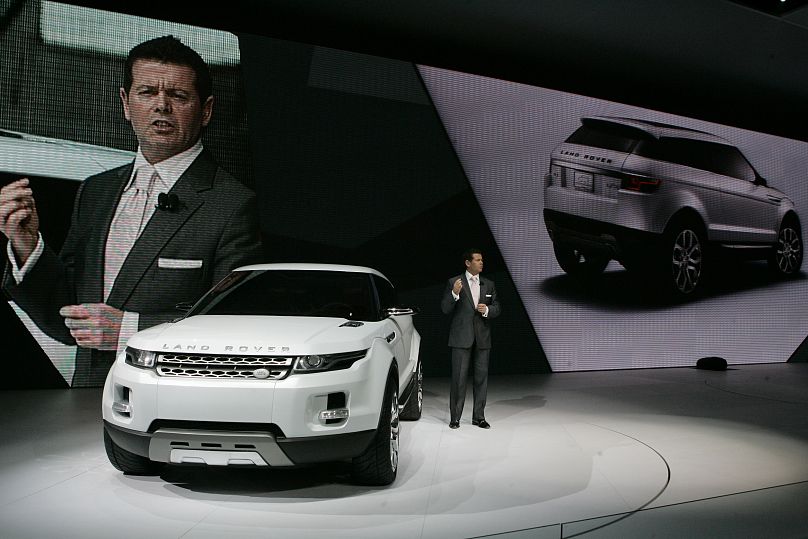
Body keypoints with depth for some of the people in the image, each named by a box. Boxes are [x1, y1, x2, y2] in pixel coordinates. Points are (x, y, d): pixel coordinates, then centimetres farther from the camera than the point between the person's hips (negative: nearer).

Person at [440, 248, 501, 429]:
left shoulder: (489, 284, 11)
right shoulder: (454, 282, -1)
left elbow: (497, 308, 12)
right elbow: (445, 309, -5)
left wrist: (487, 309, -10)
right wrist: (454, 293, -22)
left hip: (482, 338, 4)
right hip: (461, 338, -4)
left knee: (481, 377, 7)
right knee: (459, 378, -2)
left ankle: (478, 417, 16)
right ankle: (455, 417, 7)